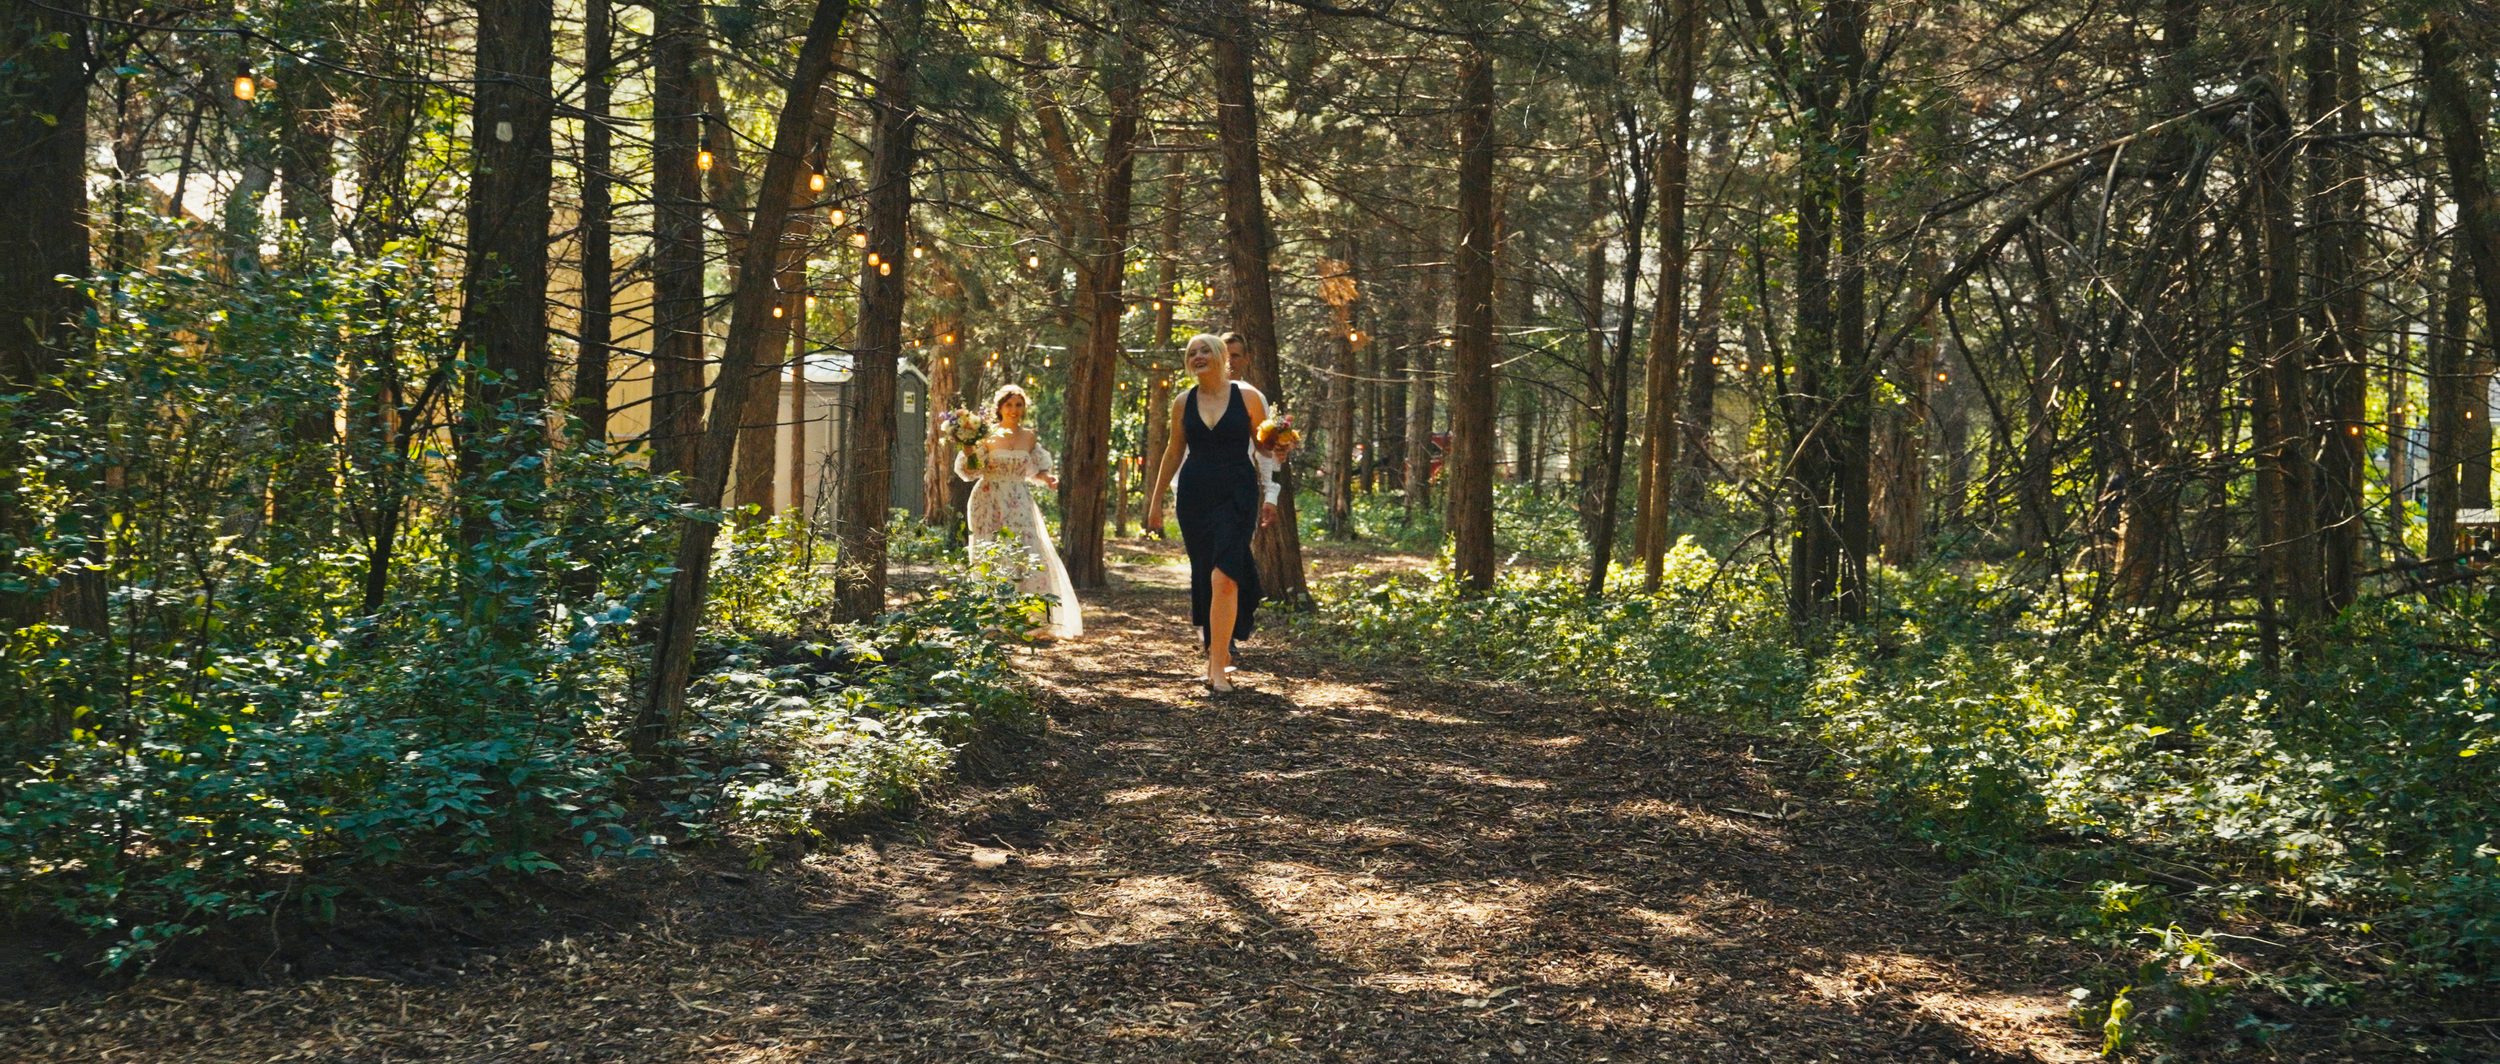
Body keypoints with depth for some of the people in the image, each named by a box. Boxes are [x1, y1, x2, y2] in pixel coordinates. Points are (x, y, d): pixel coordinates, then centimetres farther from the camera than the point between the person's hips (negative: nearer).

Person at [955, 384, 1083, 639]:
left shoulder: (1029, 438, 7)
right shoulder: (987, 436, -2)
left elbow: (1035, 470, 18)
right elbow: (970, 471, -2)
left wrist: (1047, 478, -2)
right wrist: (967, 451, -18)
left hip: (1019, 506, 2)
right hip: (991, 505, -2)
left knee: (1027, 557, -6)